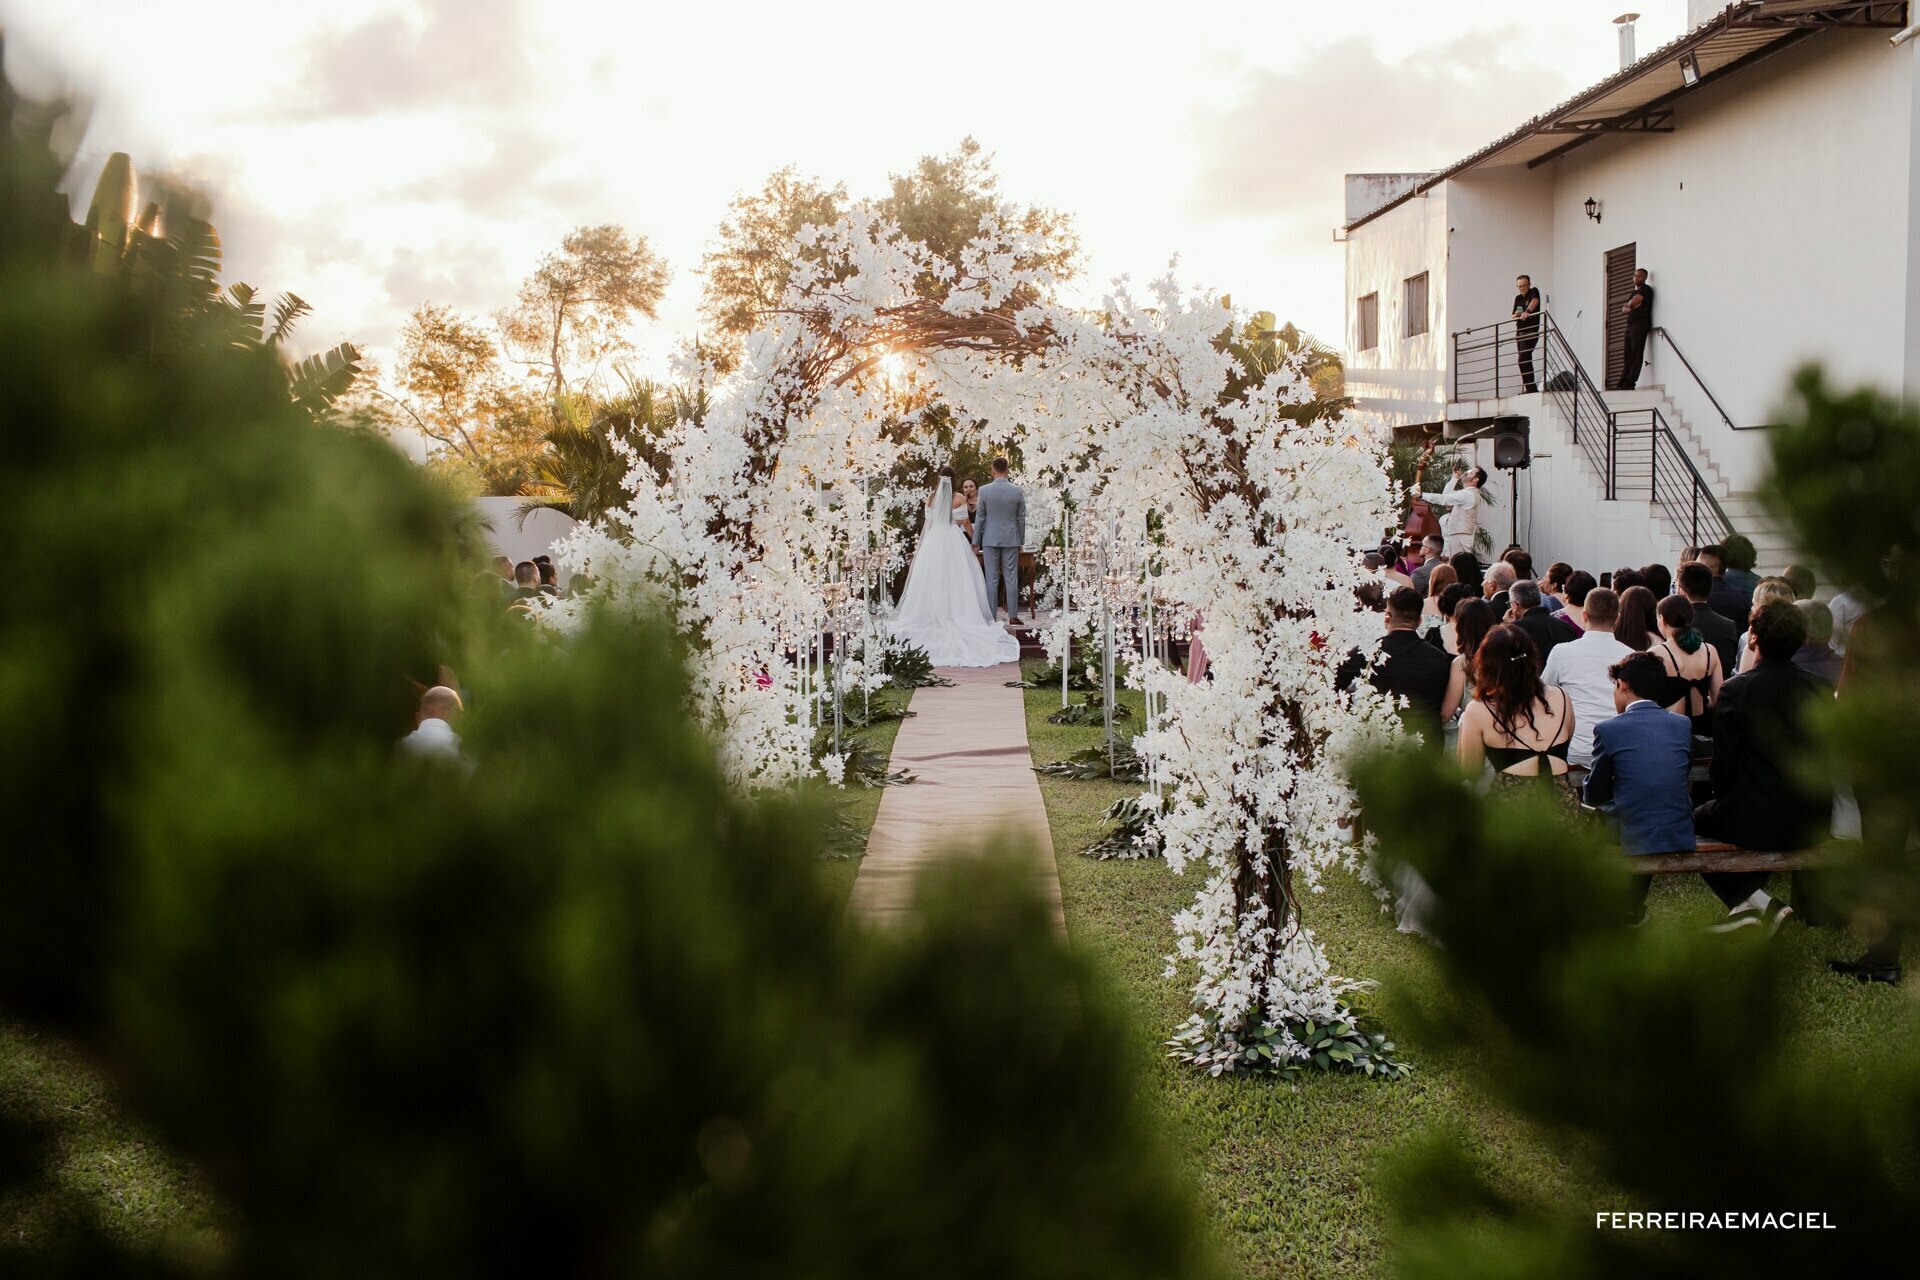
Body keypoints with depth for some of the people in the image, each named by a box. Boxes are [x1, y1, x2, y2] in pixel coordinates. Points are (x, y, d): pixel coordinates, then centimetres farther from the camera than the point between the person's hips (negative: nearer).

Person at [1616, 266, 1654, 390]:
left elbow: (1633, 302, -12)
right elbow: (1623, 310, 19)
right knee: (1628, 356, 3)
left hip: (1640, 325, -9)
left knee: (1636, 354, -13)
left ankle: (1630, 383, -21)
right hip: (1630, 326, 9)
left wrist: (1628, 306, 9)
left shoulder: (1645, 289, 1)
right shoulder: (1633, 293, 27)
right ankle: (1624, 383, -1)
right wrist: (1629, 308, -1)